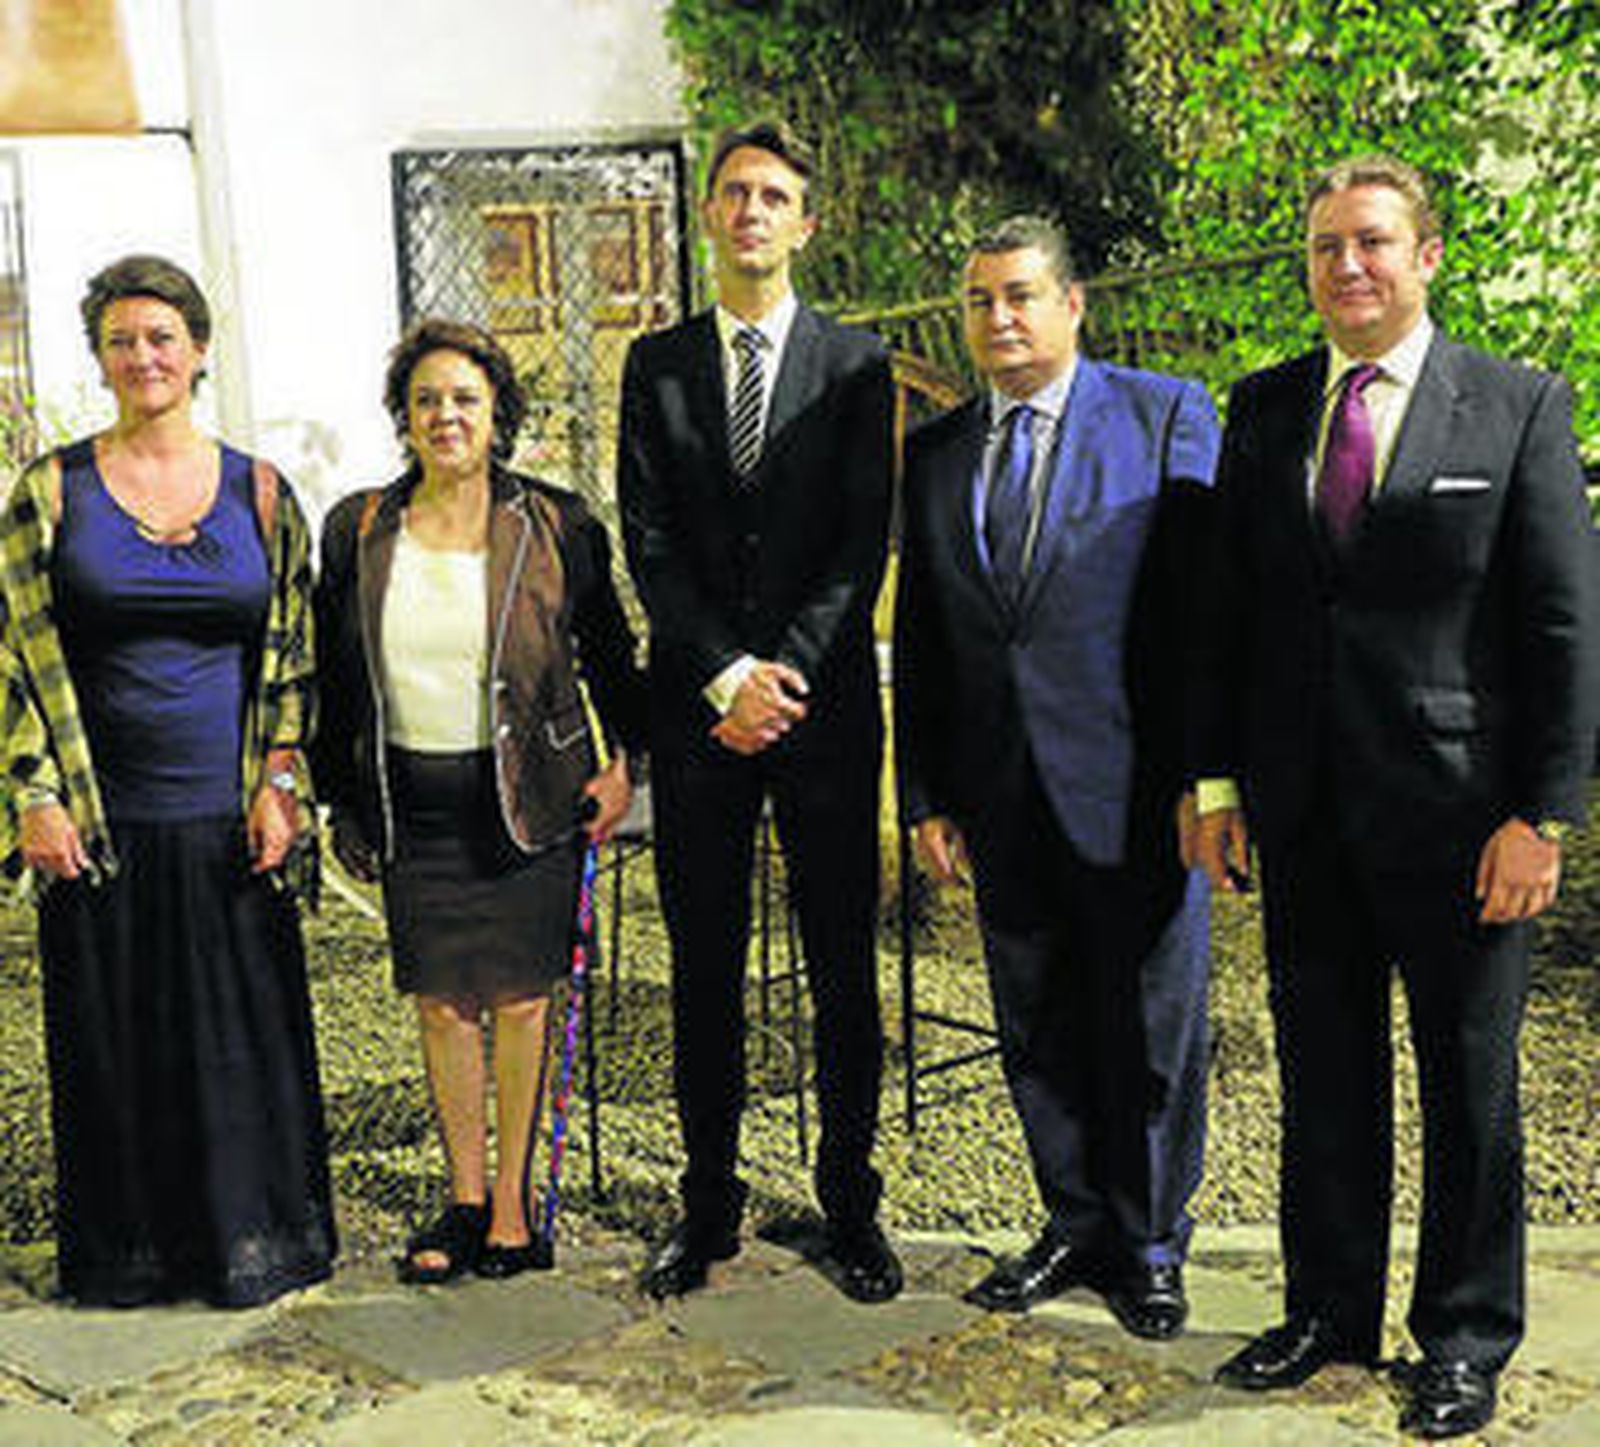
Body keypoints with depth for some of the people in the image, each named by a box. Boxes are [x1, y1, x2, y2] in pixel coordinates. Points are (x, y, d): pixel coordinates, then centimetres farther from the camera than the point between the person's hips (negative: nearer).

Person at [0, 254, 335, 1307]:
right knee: (114, 1037, 6)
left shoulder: (259, 492, 6)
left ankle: (253, 1240, 22)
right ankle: (129, 1249, 23)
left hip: (229, 819, 1)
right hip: (101, 820, 0)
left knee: (245, 1032, 5)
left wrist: (280, 783, -3)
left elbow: (292, 654, 7)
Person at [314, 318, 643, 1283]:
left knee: (521, 998, 3)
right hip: (412, 800, 2)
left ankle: (513, 1198, 17)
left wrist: (626, 761, 0)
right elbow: (332, 678, 10)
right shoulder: (358, 530, 4)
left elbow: (608, 650, 8)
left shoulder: (555, 524, -1)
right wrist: (343, 806, 9)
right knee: (442, 1002, 7)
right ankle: (465, 1197, 20)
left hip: (528, 796, -2)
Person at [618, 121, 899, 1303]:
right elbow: (649, 542, 1)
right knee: (705, 970, 8)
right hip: (696, 706, 2)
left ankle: (851, 1205, 18)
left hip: (825, 706, -1)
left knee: (844, 969, 5)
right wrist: (727, 674, -11)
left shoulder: (855, 365, 4)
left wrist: (787, 674, -13)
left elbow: (863, 545, -4)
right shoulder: (657, 366, 9)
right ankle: (709, 1205, 20)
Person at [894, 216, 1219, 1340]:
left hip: (1132, 786, -4)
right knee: (1037, 1026, 13)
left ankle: (1150, 1246, 23)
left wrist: (1203, 773, -11)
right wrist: (928, 794, 8)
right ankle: (1078, 1226, 30)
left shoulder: (1168, 416, -2)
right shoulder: (936, 453, 11)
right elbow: (920, 635, 13)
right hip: (1004, 797, 4)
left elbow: (1211, 600, -5)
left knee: (1151, 1023, 5)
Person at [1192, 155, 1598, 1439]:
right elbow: (1227, 609, 10)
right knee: (1323, 1075, 14)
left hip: (1457, 809, -3)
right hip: (1305, 813, 4)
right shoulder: (1265, 410, 7)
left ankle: (1467, 1336, 26)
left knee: (1470, 1083, 10)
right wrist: (1218, 781, 6)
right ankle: (1329, 1310, 30)